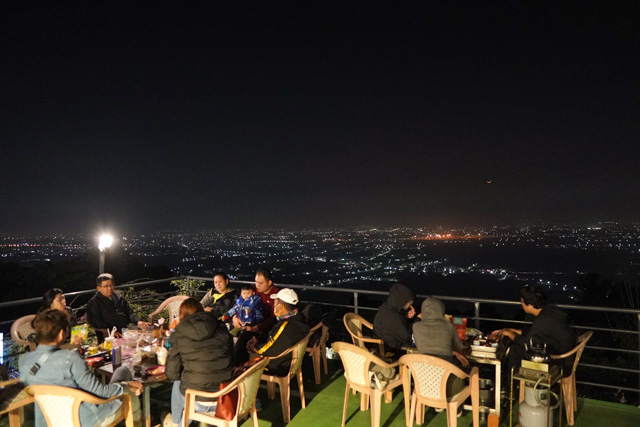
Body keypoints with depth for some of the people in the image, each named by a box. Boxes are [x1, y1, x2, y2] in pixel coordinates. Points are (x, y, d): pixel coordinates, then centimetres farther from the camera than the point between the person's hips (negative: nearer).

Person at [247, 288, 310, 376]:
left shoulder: (286, 326, -33)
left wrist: (255, 347, -4)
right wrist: (257, 343, 4)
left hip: (279, 369, -9)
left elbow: (268, 350, -23)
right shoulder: (297, 318, -4)